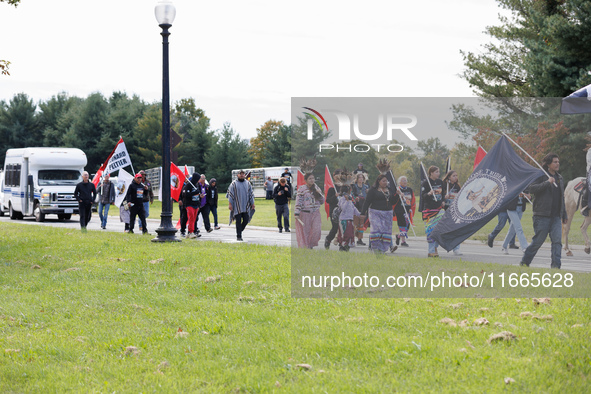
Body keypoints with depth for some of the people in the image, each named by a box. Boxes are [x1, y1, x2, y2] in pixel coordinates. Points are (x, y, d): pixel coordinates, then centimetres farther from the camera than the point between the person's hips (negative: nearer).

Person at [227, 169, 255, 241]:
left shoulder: (248, 183, 11)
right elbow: (230, 194, -1)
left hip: (246, 206, 3)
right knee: (238, 221, -5)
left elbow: (251, 194, 13)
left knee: (246, 220, -2)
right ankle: (238, 236, -1)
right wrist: (230, 204, -9)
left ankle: (239, 231, 24)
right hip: (237, 206, -3)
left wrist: (252, 203, 8)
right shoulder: (233, 184, 1)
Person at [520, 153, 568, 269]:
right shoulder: (541, 176, -4)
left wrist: (564, 214, 24)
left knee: (557, 241, -7)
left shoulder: (559, 178, 18)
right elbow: (531, 188, -19)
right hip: (542, 216, -6)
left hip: (556, 216, 6)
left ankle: (556, 265, -9)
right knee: (538, 241, -1)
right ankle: (524, 262, 14)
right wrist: (547, 182, -25)